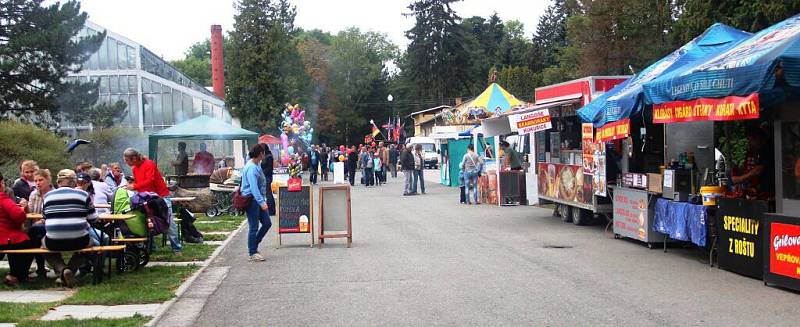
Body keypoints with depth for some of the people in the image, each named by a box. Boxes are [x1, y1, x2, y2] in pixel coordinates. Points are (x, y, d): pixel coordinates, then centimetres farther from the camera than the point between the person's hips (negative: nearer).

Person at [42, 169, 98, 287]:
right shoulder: (83, 195, 2)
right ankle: (71, 270, 9)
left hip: (54, 243, 1)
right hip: (78, 242, -1)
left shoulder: (47, 196, 7)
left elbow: (45, 218, 20)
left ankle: (61, 269, 7)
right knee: (88, 241, 34)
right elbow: (93, 218, 7)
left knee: (44, 241, 35)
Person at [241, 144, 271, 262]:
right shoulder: (251, 168, -18)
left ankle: (253, 245, 24)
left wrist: (263, 200, 20)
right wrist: (261, 202, -29)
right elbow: (253, 187, -26)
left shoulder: (257, 165, 13)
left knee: (267, 223, 10)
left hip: (259, 200, 10)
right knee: (254, 227, -2)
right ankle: (252, 253, 9)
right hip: (252, 200, -10)